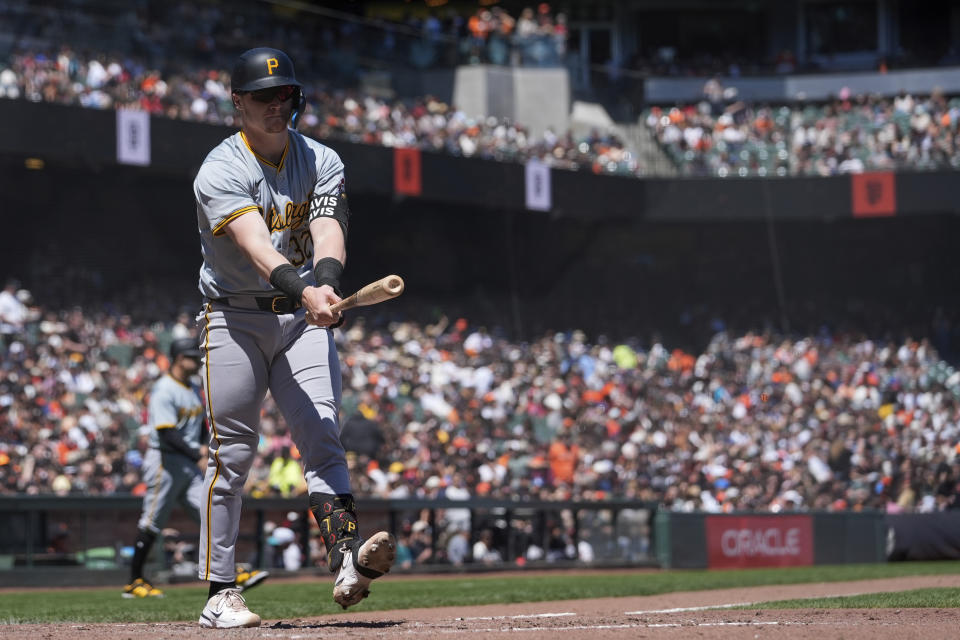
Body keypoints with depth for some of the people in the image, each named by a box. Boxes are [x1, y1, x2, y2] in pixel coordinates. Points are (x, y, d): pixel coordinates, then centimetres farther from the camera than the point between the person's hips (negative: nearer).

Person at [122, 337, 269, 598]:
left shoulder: (194, 390, 15)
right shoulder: (163, 390, -13)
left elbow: (201, 427, 22)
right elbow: (166, 433, -22)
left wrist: (204, 446, 2)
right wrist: (196, 452, -25)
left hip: (189, 465, 8)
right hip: (165, 462, -8)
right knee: (151, 524, -1)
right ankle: (134, 582, 8)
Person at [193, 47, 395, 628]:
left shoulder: (322, 162, 2)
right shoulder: (220, 171, -12)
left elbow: (328, 231, -15)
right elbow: (256, 245, -29)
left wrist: (327, 282, -37)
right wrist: (304, 290, -46)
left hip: (303, 319, 3)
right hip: (235, 319, -3)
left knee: (323, 436, -13)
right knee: (232, 454, -2)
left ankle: (347, 560, -29)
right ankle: (221, 594, 3)